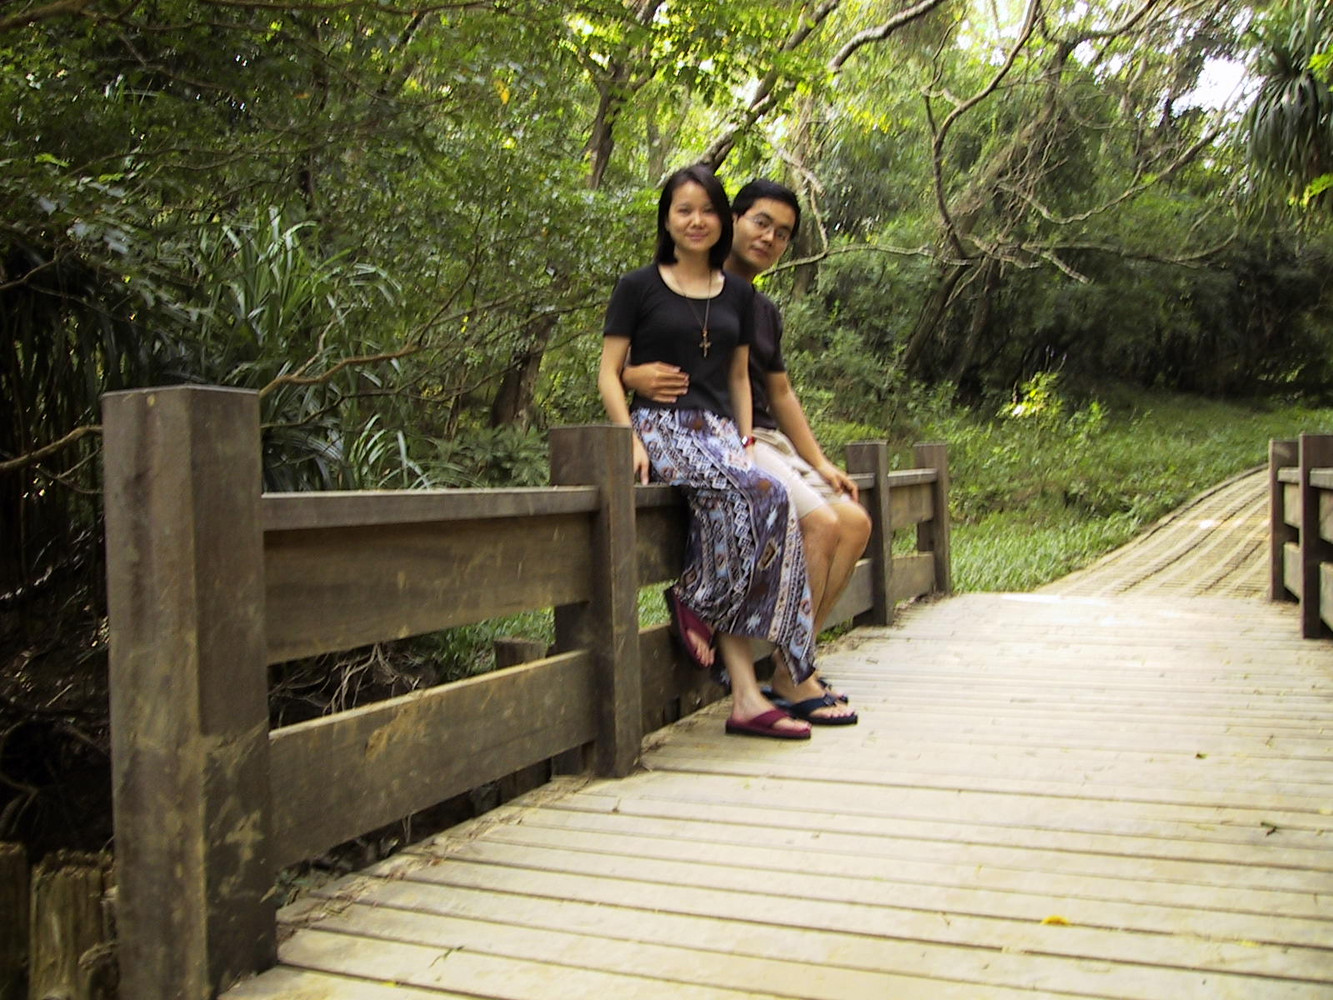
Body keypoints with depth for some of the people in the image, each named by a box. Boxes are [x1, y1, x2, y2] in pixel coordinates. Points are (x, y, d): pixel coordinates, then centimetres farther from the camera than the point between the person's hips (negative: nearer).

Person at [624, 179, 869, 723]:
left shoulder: (766, 311, 21)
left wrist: (821, 463, 17)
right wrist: (637, 377, -29)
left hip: (766, 439, 9)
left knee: (855, 520, -5)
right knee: (820, 522, -23)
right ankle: (791, 677, -14)